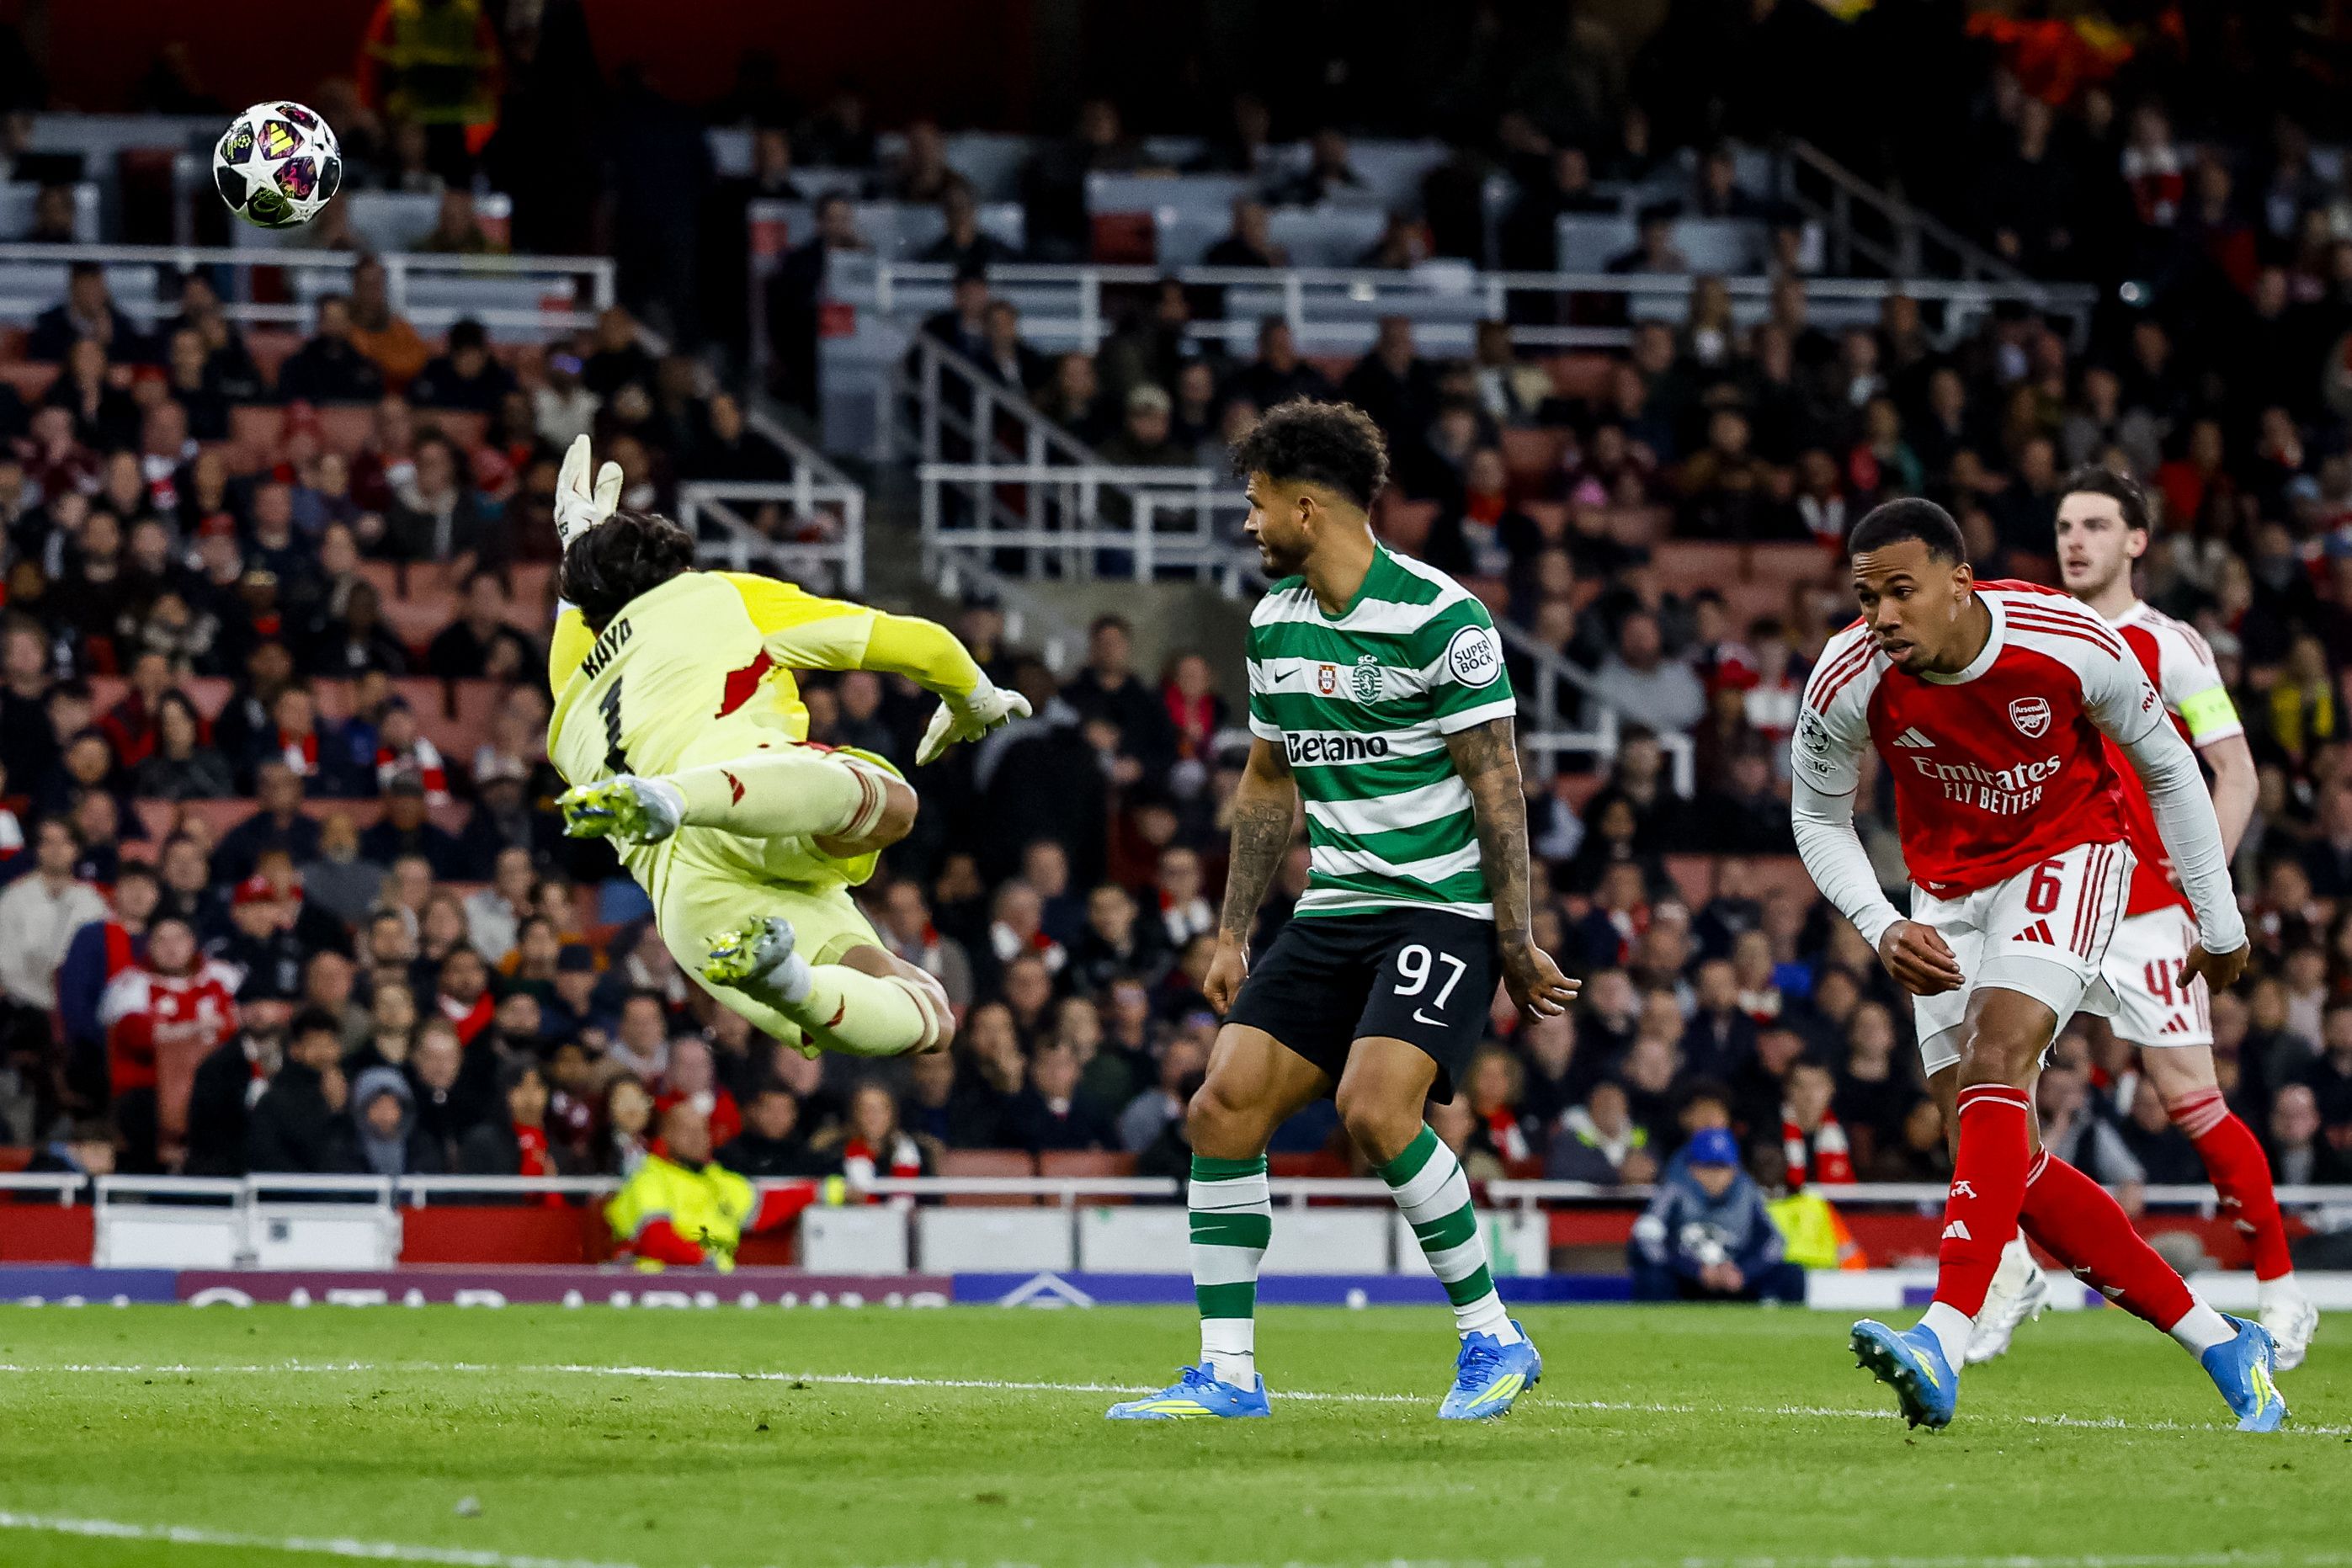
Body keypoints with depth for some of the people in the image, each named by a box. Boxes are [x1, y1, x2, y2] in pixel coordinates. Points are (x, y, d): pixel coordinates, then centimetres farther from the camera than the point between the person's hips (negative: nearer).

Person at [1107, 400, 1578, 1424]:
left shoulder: (1440, 617, -13)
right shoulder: (1274, 621, 9)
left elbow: (1496, 785, -12)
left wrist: (1515, 944, -13)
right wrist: (1233, 934, 17)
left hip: (1443, 909, -7)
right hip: (1332, 911, 7)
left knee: (1374, 1104, -26)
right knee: (1223, 1106, -6)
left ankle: (1493, 1337, -9)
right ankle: (1226, 1371, 1)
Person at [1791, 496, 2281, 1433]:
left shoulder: (2069, 643, -22)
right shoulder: (1848, 682, -18)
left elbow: (2166, 768, -5)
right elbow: (1819, 820, 0)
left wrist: (2218, 920, 3)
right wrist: (1882, 929, -17)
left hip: (2066, 860, -4)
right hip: (1950, 892, 4)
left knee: (1995, 1056, -30)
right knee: (2007, 1166, -5)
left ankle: (1944, 1342, -42)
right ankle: (2221, 1343, 6)